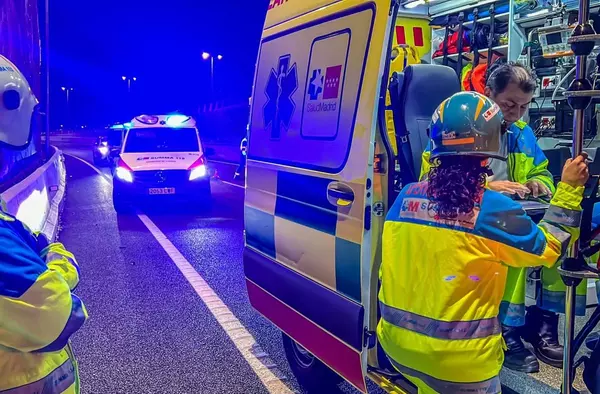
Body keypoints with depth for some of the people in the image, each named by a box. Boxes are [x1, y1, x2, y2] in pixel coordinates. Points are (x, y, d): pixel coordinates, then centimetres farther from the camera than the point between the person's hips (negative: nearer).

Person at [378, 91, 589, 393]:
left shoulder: (404, 197, -5)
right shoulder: (494, 210, -16)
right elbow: (548, 247, 0)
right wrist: (570, 189, 6)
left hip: (397, 342, 5)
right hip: (459, 359, -4)